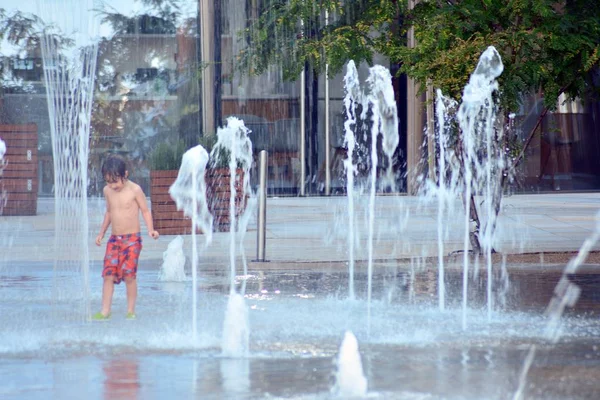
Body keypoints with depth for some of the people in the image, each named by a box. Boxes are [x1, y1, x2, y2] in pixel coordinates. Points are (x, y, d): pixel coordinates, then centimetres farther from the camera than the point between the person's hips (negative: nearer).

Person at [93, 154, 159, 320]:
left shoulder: (134, 190, -8)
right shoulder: (107, 191, 7)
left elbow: (145, 210, -1)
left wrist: (150, 230, -14)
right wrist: (101, 232, 22)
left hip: (132, 238, -4)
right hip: (114, 238, 4)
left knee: (129, 274, -8)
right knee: (108, 274, -4)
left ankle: (131, 311, 3)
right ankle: (105, 311, -2)